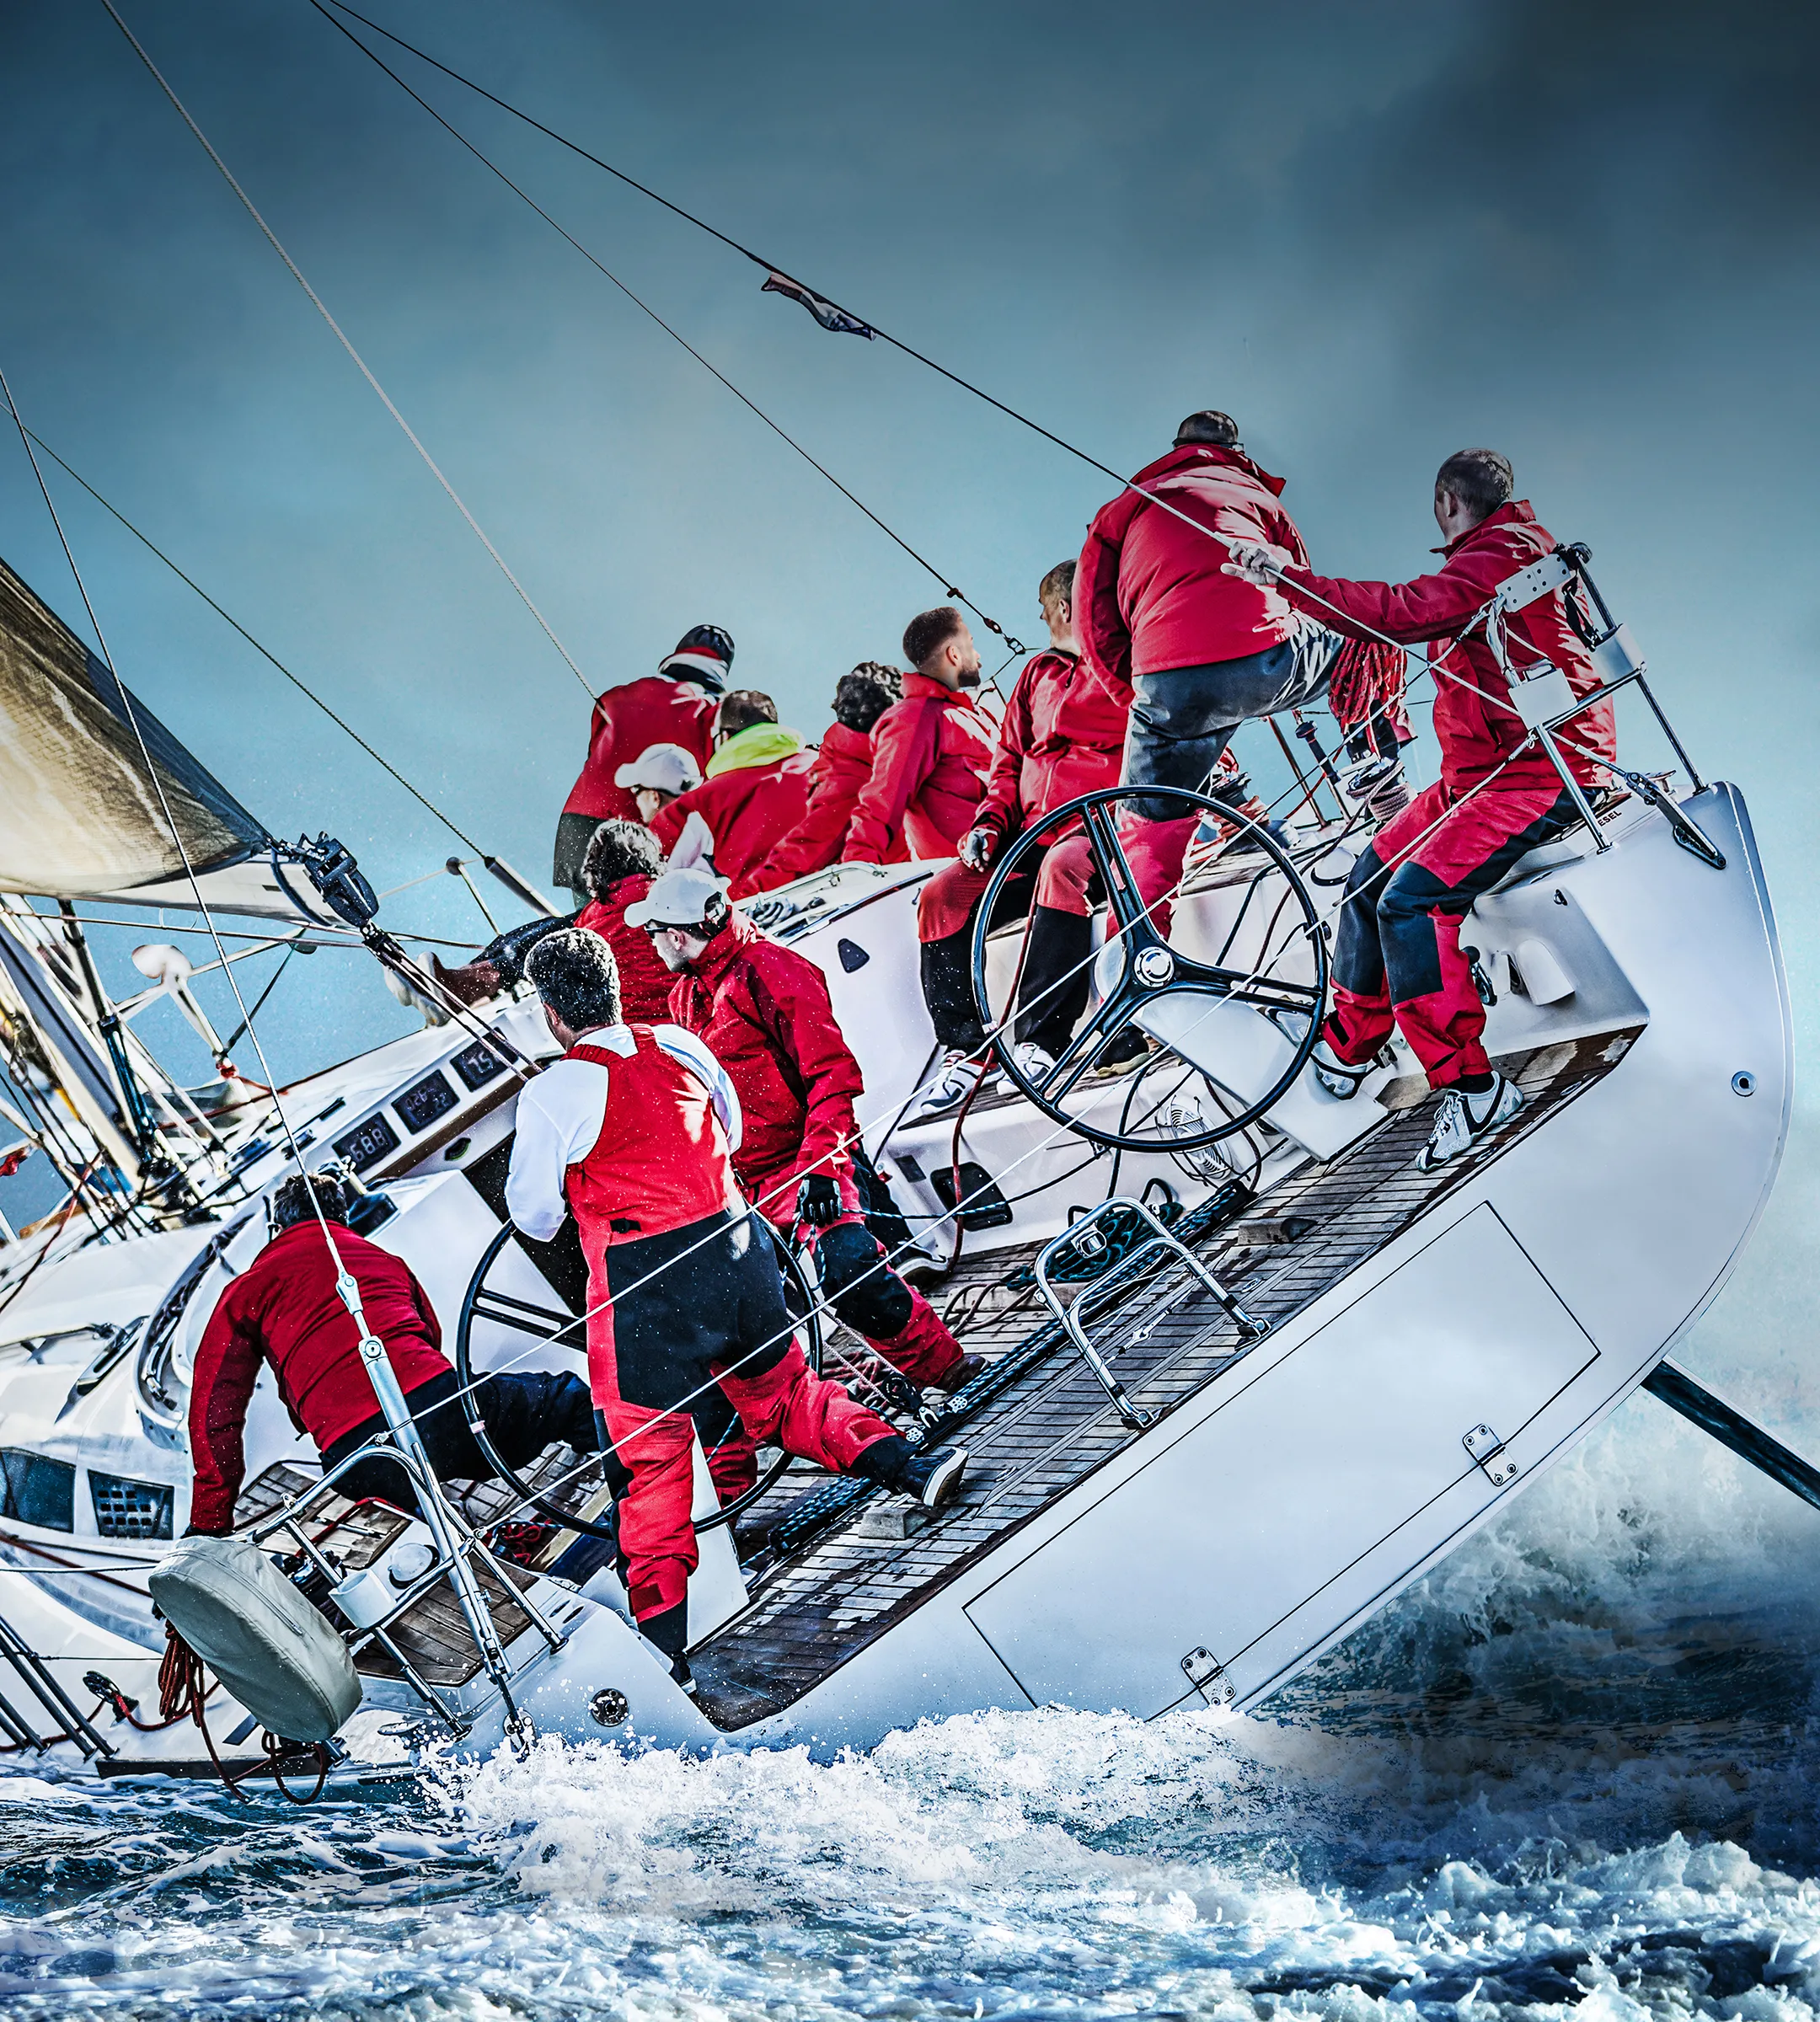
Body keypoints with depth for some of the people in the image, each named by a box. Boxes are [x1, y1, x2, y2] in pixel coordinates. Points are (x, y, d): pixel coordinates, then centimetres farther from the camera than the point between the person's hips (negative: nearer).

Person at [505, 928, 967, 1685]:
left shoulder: (552, 1092, -9)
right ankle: (907, 1464, 12)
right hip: (736, 1244, 5)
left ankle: (663, 1639, 5)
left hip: (642, 1282, -4)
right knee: (783, 1393, 24)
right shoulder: (680, 1045, 6)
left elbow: (534, 1215, -1)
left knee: (652, 1453, 4)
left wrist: (572, 1203, 20)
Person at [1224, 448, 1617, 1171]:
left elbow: (1403, 613, -28)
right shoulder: (1498, 552, 19)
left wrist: (1288, 576, -28)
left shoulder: (1503, 552, -15)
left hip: (1543, 771, -11)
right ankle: (1347, 1046, 24)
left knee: (1411, 900, -23)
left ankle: (1472, 1086, -18)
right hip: (1480, 771, 11)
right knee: (1371, 879, 9)